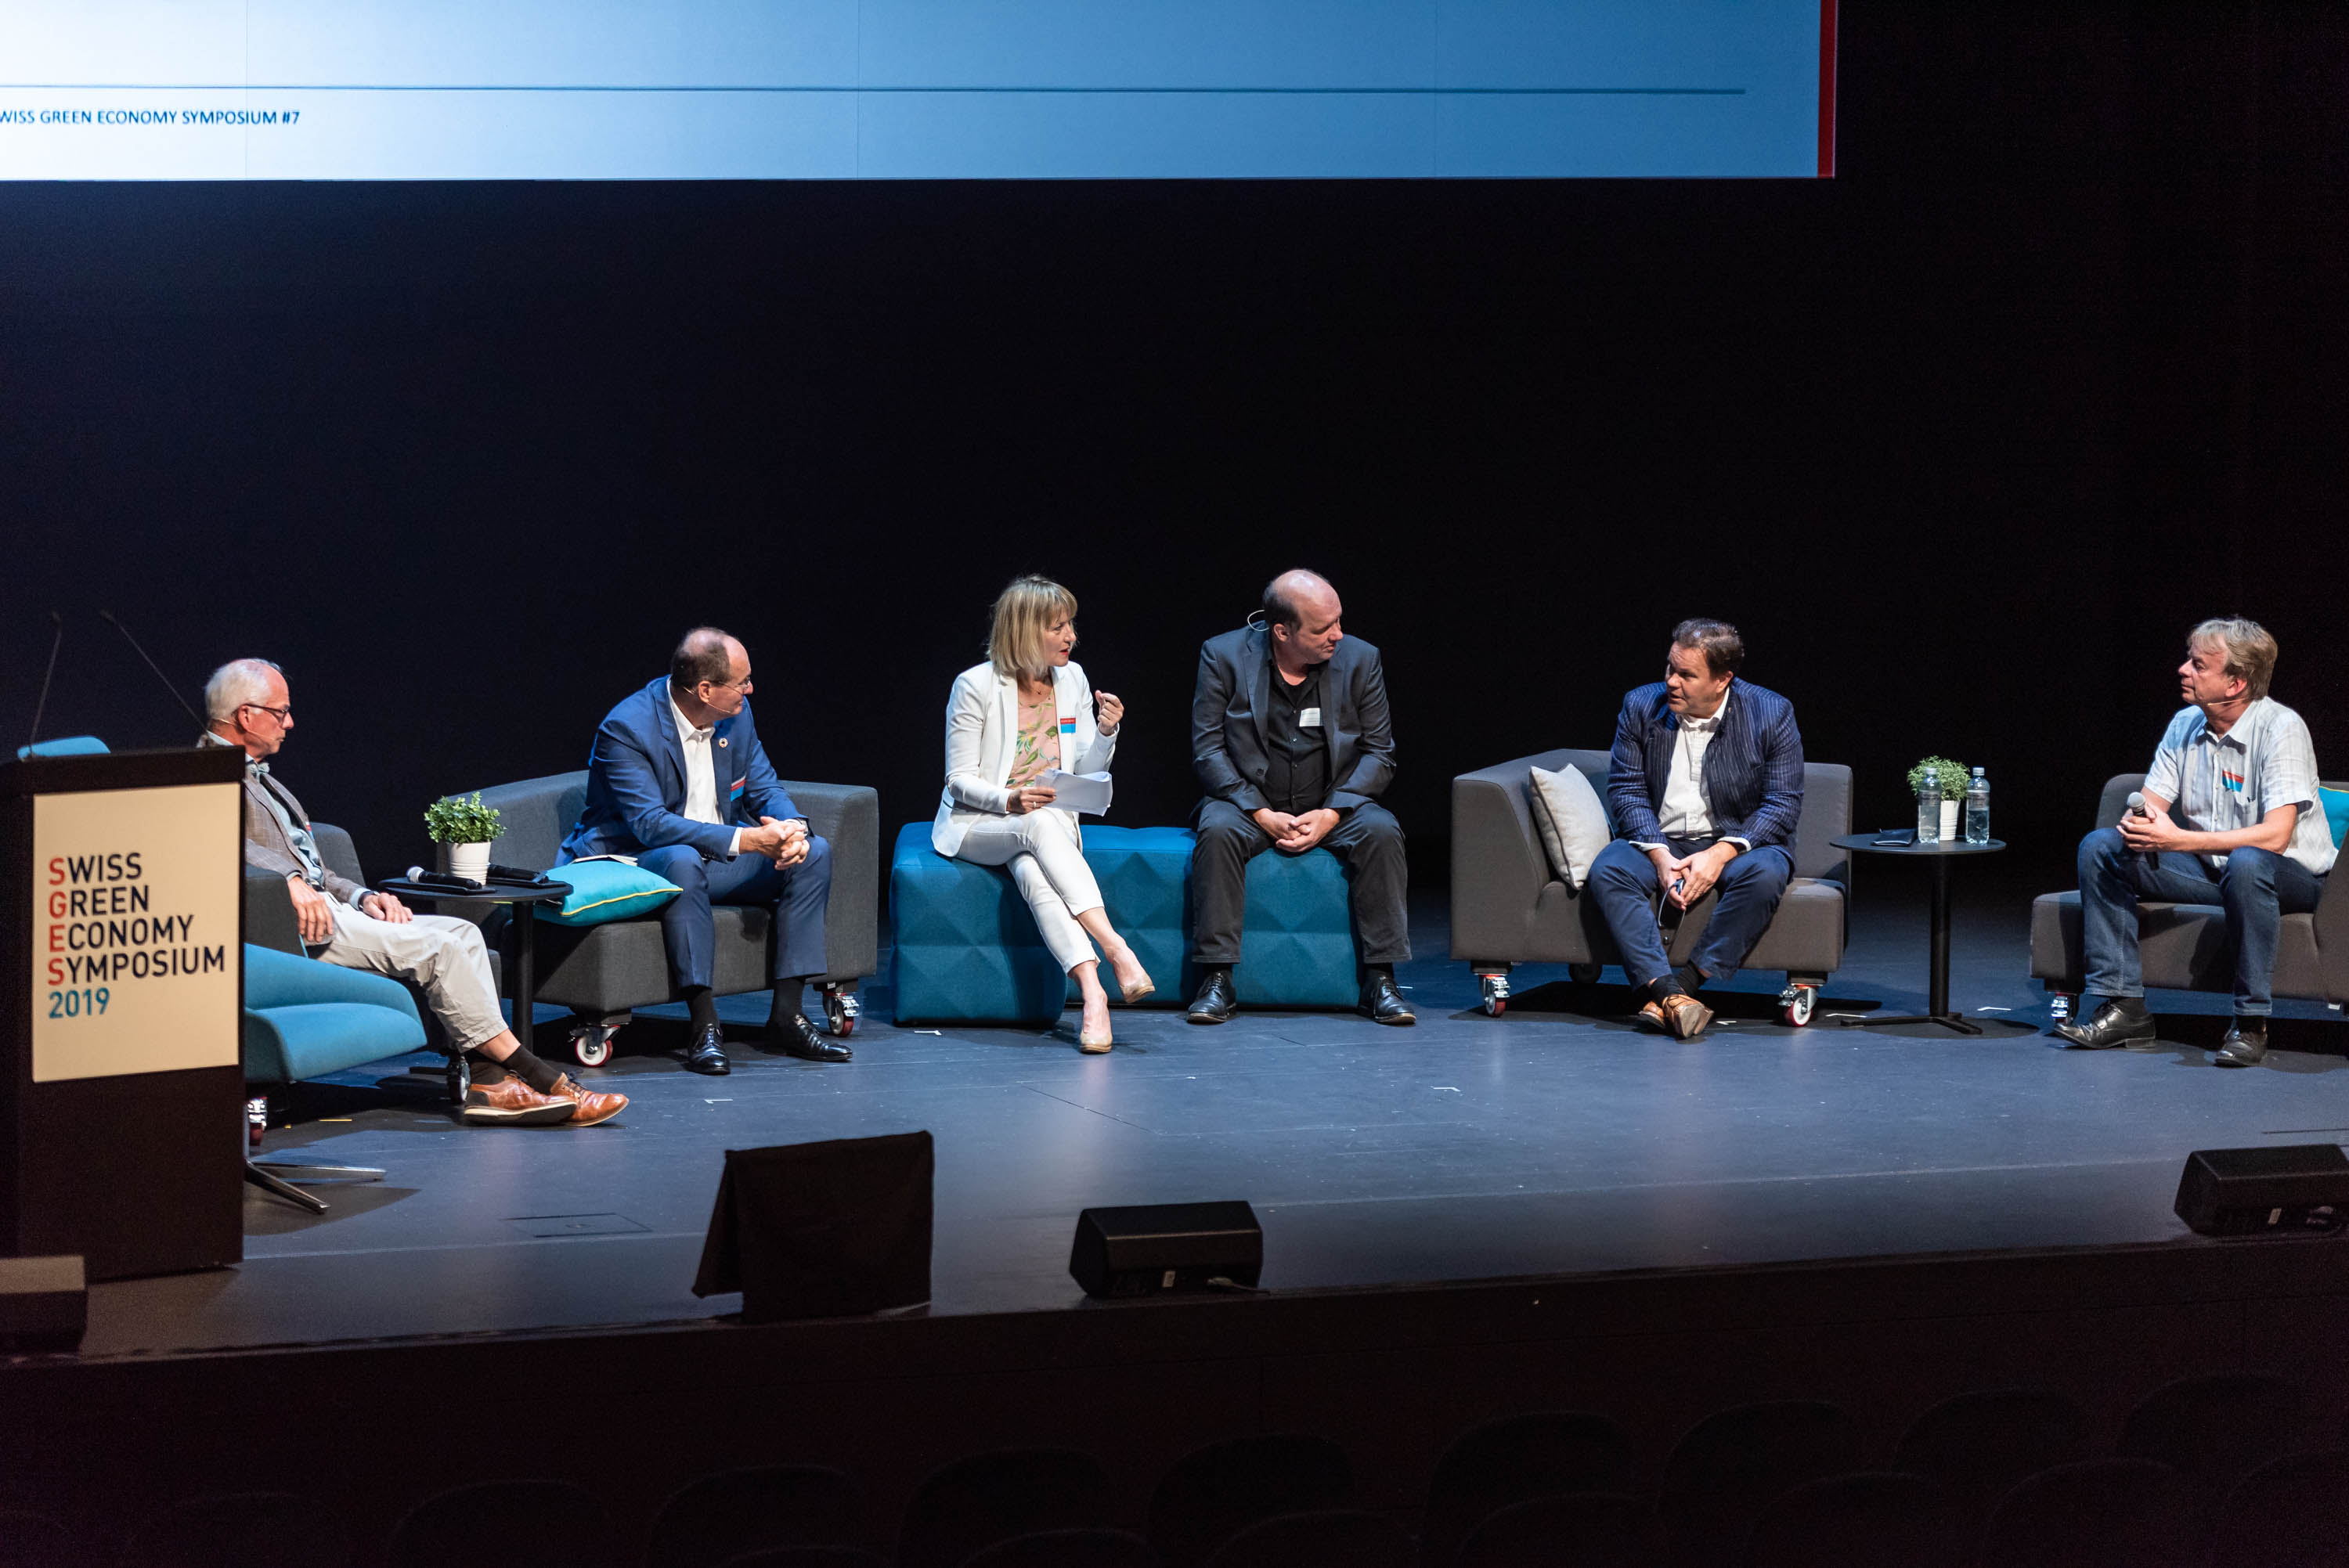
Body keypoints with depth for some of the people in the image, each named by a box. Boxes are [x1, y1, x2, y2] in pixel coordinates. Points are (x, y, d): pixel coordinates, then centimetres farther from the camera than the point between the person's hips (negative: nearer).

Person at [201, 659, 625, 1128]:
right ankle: (543, 1082, -15)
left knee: (461, 932, -4)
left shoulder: (258, 776, 28)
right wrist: (291, 880, -34)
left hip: (319, 902, 10)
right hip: (282, 923, -10)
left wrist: (361, 897, 6)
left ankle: (487, 1081, -16)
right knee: (433, 947, -20)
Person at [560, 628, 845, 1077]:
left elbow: (765, 787, 6)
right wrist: (743, 840, -37)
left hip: (716, 855, 7)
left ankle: (786, 1015, -13)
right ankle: (704, 1027, -37)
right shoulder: (625, 729, -23)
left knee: (814, 854, -10)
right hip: (636, 862, -7)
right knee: (684, 860, -40)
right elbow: (650, 824, -30)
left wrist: (792, 828, -19)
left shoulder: (736, 713, 0)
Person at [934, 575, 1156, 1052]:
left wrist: (1107, 732, -11)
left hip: (1050, 824, 3)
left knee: (1033, 871, -35)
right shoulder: (976, 685, -9)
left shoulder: (1072, 678, 5)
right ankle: (1114, 949, -49)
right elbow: (960, 778, -7)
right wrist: (1011, 801, -25)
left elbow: (1087, 773, 9)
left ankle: (1091, 991, -51)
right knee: (1041, 825, -38)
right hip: (978, 824, -3)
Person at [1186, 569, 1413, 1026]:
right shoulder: (1224, 656, -7)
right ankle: (1217, 981, -28)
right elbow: (1207, 751, -8)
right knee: (1218, 830, -33)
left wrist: (1331, 815, -17)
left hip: (1332, 806, 1)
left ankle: (1380, 980, -22)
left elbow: (1379, 752, -1)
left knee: (1381, 831, -28)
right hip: (1251, 804, -1)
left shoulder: (1360, 659, -2)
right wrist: (1262, 815, -20)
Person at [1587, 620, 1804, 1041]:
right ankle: (1667, 991, -43)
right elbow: (1626, 788, -2)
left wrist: (1721, 854, -22)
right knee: (1607, 871, -30)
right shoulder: (1642, 707, 0)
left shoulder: (1771, 714, -7)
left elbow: (1784, 802, -10)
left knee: (1765, 873, -36)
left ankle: (1687, 982, -34)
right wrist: (1660, 856, -19)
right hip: (1658, 842, 2)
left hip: (1737, 843, -2)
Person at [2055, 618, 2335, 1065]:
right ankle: (2125, 1007, -11)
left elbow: (2275, 835, -28)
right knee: (2099, 847, -9)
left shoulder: (2281, 728, -19)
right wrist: (2137, 826, -23)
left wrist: (2177, 839, -33)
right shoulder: (2185, 725, 2)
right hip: (2208, 871, 7)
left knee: (2247, 863, -41)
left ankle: (2251, 1023, -30)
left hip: (2291, 875, -7)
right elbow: (2150, 804, 4)